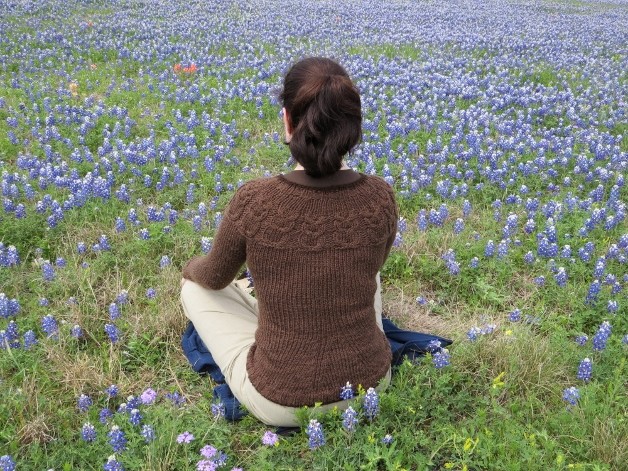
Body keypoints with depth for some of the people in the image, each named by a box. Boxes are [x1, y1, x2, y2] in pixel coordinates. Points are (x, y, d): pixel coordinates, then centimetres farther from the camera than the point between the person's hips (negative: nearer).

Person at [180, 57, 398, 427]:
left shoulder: (255, 201, -22)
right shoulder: (379, 197, -14)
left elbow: (214, 279, 0)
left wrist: (191, 269, 24)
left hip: (280, 400, -3)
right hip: (371, 383, 4)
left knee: (195, 288, 21)